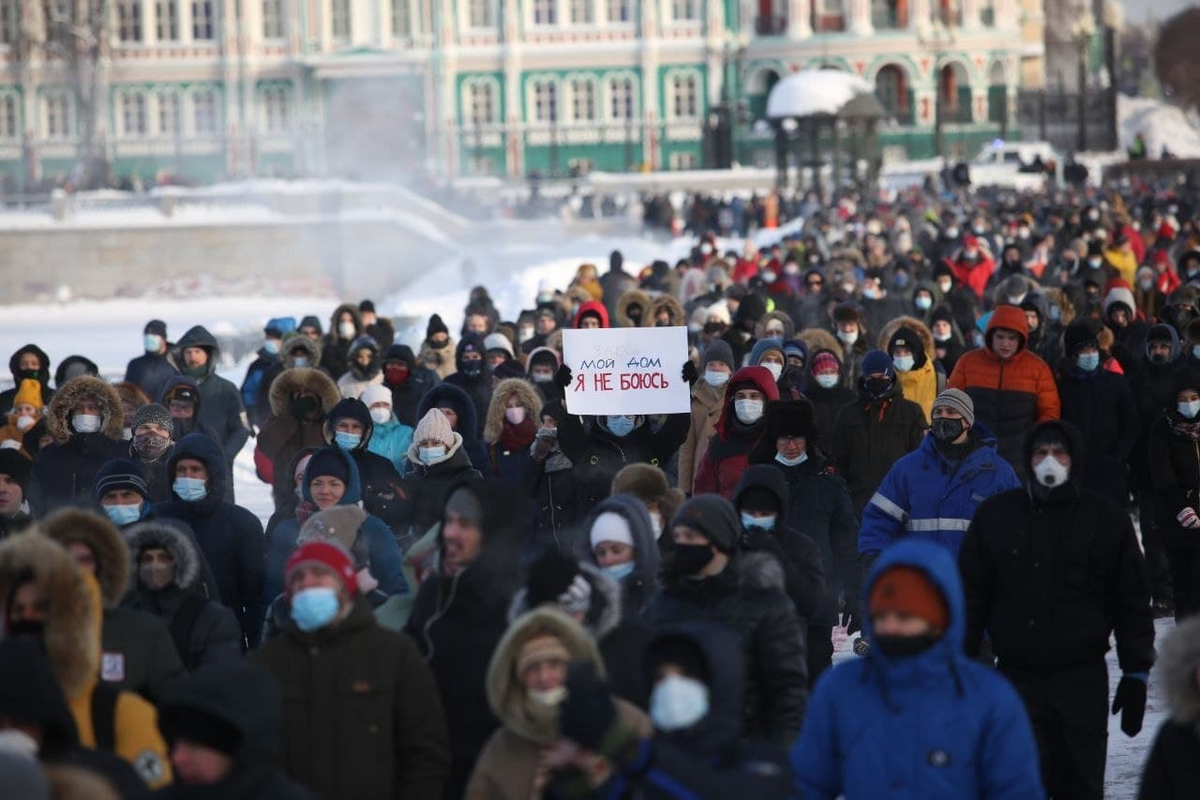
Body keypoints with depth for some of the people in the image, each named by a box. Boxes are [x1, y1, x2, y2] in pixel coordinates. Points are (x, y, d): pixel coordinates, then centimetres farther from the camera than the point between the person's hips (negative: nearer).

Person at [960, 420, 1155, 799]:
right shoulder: (995, 515, 5)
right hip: (1017, 679, 0)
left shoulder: (1107, 519, 4)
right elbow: (970, 596, 10)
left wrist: (1136, 675, 2)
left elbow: (1133, 603, 6)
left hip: (1083, 683, 0)